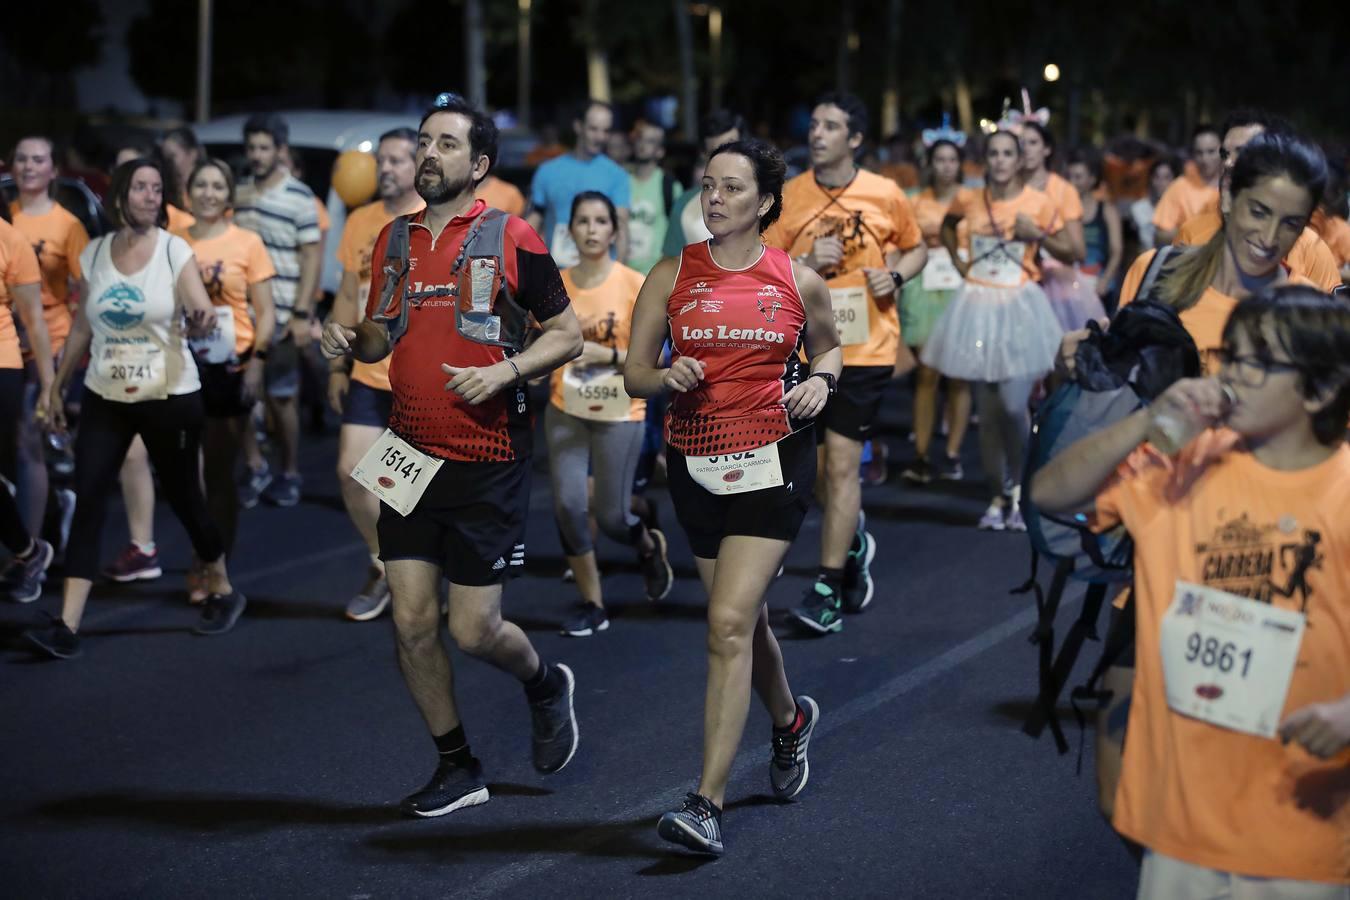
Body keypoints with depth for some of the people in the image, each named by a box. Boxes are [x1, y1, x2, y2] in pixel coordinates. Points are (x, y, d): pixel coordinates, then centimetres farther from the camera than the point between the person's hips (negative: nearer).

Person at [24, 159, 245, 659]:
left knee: (182, 497, 6)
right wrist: (57, 386, 14)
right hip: (105, 397, 3)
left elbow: (203, 319, -14)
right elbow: (82, 328, 12)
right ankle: (67, 627, -9)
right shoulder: (93, 254, 3)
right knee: (88, 500, -7)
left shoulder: (176, 252, -7)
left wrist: (202, 323, -37)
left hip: (170, 397, -3)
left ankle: (223, 592, 31)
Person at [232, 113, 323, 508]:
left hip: (280, 315, -4)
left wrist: (301, 314, -13)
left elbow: (312, 257, -7)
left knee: (281, 398, 5)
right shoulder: (237, 192, 8)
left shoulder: (299, 197, -6)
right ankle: (256, 468, 18)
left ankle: (290, 475, 20)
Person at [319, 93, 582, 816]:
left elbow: (567, 335, -1)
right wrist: (347, 341, -2)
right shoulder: (393, 239, 10)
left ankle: (546, 684, 31)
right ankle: (458, 768, 19)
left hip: (488, 460, -5)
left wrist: (505, 371, -16)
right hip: (411, 457, 5)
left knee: (474, 629, -3)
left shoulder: (512, 240, -5)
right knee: (411, 622, 2)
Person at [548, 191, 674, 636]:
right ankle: (592, 606, 10)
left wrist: (606, 354, -24)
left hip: (620, 414, -3)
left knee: (610, 516, 1)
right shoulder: (554, 285, -1)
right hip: (566, 411, 3)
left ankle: (651, 546, 38)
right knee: (567, 505, -7)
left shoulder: (635, 284, -10)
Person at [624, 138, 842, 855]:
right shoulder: (671, 276, 2)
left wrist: (820, 381, -3)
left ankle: (708, 803, -14)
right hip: (695, 465, 3)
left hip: (773, 461, -3)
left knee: (729, 624, -15)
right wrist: (668, 378, -17)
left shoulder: (799, 281, 0)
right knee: (743, 617, 16)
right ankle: (790, 720, 49)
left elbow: (829, 348, 18)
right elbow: (634, 373, 5)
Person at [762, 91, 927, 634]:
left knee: (841, 464, -7)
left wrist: (895, 276, -7)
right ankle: (854, 541, 41)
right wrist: (806, 263, -16)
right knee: (818, 466, 12)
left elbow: (917, 249, 13)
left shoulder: (884, 195, -2)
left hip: (866, 348, -2)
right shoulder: (789, 197, 0)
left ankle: (827, 587, -2)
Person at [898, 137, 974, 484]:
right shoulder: (918, 202, 11)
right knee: (927, 373, -4)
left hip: (961, 287, -1)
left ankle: (952, 455, 3)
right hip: (926, 287, 1)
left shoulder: (971, 200, 6)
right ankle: (921, 455, -4)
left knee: (958, 374, -1)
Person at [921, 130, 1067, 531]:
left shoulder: (1038, 203, -4)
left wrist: (1037, 235, -15)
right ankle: (997, 497, 16)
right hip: (977, 307, 3)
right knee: (987, 412, 5)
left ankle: (1017, 487, 10)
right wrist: (956, 260, 12)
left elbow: (1070, 249, 1)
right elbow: (948, 224, 26)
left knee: (1014, 405, -14)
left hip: (1019, 308, -3)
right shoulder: (969, 202, 3)